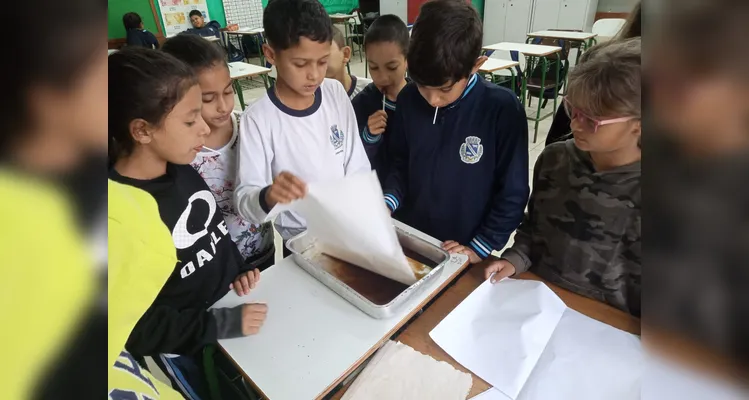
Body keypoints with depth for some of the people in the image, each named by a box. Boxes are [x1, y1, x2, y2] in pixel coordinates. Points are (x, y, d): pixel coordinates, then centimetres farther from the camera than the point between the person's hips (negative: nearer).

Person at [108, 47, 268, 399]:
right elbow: (134, 327, -22)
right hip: (187, 351, -6)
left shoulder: (182, 170, -6)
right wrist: (221, 324, -24)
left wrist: (240, 268, -3)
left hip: (234, 302, 6)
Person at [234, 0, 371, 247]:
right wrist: (268, 197, -36)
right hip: (301, 242, -2)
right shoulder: (258, 119, -16)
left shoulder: (336, 93, -3)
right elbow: (243, 200, -16)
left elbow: (358, 165, 3)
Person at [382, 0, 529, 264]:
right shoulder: (408, 99, -8)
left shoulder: (503, 109, -18)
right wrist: (387, 202, -12)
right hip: (408, 239, 3)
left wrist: (479, 248, -13)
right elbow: (400, 165, 3)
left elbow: (513, 192, -11)